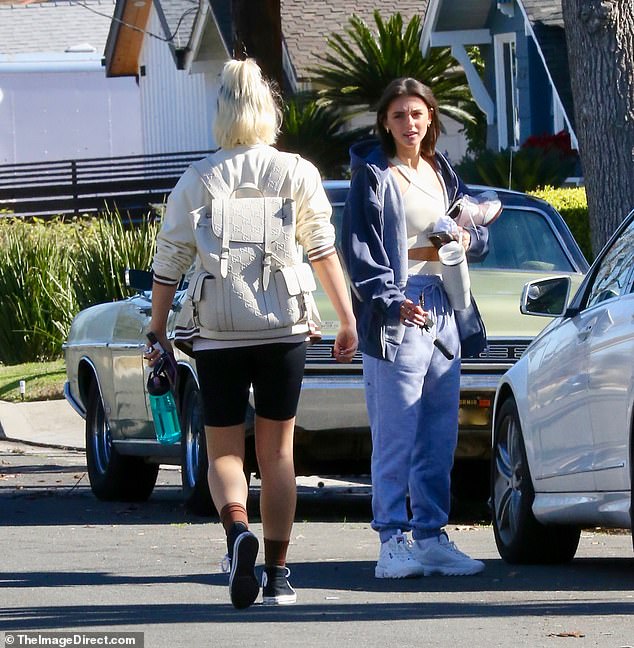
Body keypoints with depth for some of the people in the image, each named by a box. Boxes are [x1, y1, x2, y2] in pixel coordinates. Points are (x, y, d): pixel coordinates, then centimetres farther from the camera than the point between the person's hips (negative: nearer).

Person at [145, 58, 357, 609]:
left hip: (218, 332, -1)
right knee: (277, 450, 10)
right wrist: (347, 318, 4)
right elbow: (323, 250, -1)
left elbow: (170, 260, 1)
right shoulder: (299, 173, 1)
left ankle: (237, 528, -23)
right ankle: (277, 572, 9)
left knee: (224, 451, 7)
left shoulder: (197, 181, 0)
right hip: (283, 329, 1)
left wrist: (158, 330, 8)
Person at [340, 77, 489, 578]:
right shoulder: (373, 176, -2)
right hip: (395, 310, -6)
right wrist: (392, 300, -22)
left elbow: (479, 229, 25)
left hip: (443, 310, 6)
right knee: (396, 438, -8)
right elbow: (357, 249, -9)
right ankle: (393, 541, -7)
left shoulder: (444, 174, 16)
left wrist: (468, 237, 0)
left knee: (440, 437, 8)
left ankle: (432, 537, 14)